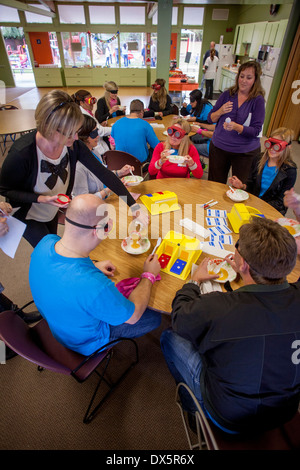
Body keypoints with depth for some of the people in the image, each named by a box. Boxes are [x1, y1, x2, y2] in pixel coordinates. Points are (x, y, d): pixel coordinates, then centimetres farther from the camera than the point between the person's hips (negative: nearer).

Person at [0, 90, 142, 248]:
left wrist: (133, 205, -26)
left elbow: (103, 173, -21)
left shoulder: (73, 145, -23)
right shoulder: (21, 153, -36)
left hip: (53, 212, 5)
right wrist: (41, 198, -36)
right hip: (28, 216, -4)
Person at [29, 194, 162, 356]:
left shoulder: (46, 242, -25)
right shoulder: (96, 286, -46)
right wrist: (149, 275, -13)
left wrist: (92, 266, -4)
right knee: (155, 317, 12)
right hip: (85, 342, -6)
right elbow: (132, 316, -24)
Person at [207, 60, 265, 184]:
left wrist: (236, 126, -28)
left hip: (245, 152, -2)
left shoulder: (258, 100, -6)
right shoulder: (227, 94, 2)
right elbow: (210, 119, 5)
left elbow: (256, 131, -13)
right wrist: (220, 112, -16)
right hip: (218, 147, 3)